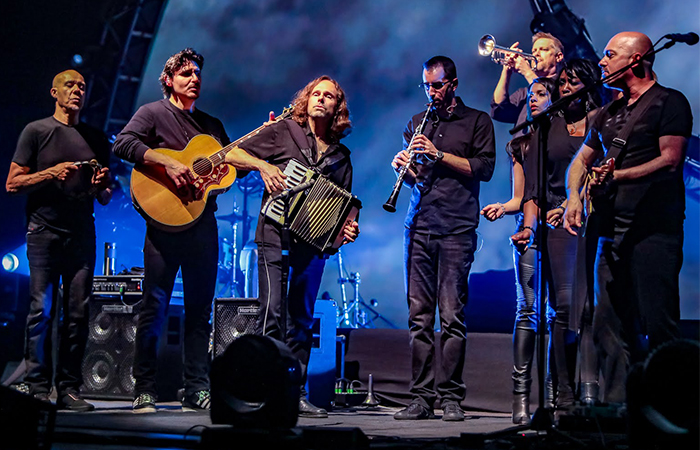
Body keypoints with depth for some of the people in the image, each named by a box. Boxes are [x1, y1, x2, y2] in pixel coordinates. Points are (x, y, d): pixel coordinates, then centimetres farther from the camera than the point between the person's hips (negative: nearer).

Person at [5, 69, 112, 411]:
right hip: (44, 232, -3)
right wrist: (50, 173, -13)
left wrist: (101, 185, -2)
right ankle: (37, 388, -2)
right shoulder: (36, 131, 6)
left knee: (78, 313, -1)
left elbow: (105, 198, 21)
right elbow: (12, 184, 0)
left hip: (82, 235, 3)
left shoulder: (96, 139, 17)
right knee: (41, 310, -8)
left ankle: (69, 389, 4)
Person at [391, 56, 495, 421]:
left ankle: (450, 397, -4)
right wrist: (404, 165, -3)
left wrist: (438, 154, -8)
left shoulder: (476, 121, 10)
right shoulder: (417, 123, 21)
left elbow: (484, 168, -1)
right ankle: (421, 397, 2)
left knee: (452, 315, -8)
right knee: (419, 315, -1)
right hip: (419, 225, 4)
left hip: (456, 227, -3)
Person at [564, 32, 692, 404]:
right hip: (613, 230, 7)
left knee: (658, 325, -9)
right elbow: (582, 159, 26)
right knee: (609, 326, 4)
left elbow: (670, 160, -10)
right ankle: (616, 406, 8)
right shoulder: (609, 112, 23)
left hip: (654, 229, -7)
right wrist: (574, 197, 6)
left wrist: (618, 175, -20)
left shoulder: (668, 102, 1)